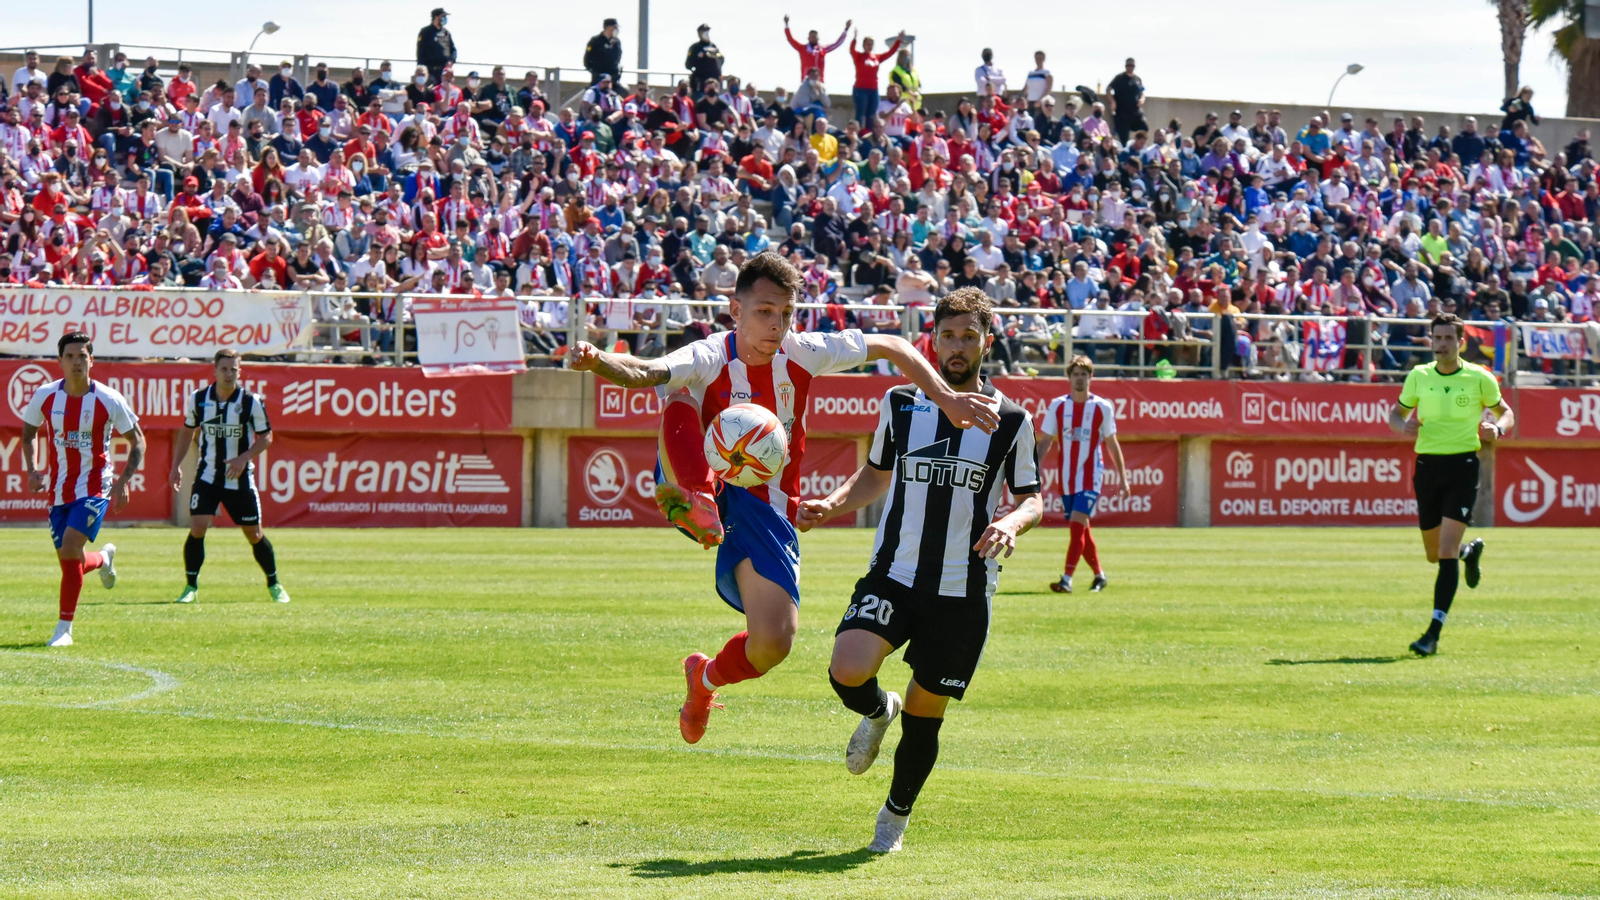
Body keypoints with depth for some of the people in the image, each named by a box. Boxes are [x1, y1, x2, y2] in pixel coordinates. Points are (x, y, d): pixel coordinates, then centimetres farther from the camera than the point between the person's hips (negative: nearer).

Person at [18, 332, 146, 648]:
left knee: (69, 551, -21)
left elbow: (137, 440, 0)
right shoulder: (45, 396, -2)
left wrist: (124, 481, -10)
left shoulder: (108, 400, -10)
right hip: (59, 490, 4)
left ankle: (64, 628, -11)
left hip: (94, 488, -4)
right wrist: (31, 470, 1)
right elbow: (28, 431, 16)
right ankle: (104, 559, 45)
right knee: (71, 562, 6)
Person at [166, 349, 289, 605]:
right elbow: (187, 431, 12)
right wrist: (176, 466, 8)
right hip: (207, 476, 1)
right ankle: (191, 587, -4)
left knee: (254, 534, 5)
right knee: (197, 528, -15)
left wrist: (244, 458, -19)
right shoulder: (198, 399, -3)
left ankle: (274, 585, 25)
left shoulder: (252, 402, -10)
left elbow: (266, 437, -4)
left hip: (239, 478, -1)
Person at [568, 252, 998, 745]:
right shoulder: (708, 360, -16)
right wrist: (598, 361, -59)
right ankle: (696, 507, -50)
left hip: (765, 510, 3)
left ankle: (707, 679, 20)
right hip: (705, 490, -2)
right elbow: (643, 373, -36)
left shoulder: (803, 354, -5)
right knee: (677, 400, -28)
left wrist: (946, 398, -4)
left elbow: (892, 347, 7)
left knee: (773, 644, -14)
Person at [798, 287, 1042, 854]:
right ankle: (877, 712, 14)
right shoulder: (899, 404, 5)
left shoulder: (1011, 420, 1)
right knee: (847, 673, -24)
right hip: (893, 577, 1)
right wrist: (833, 504, 1)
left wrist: (1013, 522, -13)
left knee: (924, 715, 4)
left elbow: (1032, 497, 10)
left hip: (964, 593, -1)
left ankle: (895, 818, 29)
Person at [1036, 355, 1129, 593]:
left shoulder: (1102, 407, -2)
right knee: (1081, 529, 10)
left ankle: (1066, 580, -19)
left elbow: (1112, 444, 5)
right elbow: (1045, 442, 5)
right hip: (1067, 477, 4)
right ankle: (1099, 575, 26)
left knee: (1077, 524, -16)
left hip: (1090, 476, -4)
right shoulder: (1057, 406, 3)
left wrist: (1122, 478, 5)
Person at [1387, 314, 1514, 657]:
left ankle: (1434, 632, -15)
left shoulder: (1479, 378, -2)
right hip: (1427, 464, 4)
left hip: (1463, 465, -4)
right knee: (1434, 554, 14)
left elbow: (1506, 413, 10)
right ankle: (1471, 551, 50)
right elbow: (1396, 413, 16)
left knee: (1446, 553, -15)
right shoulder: (1418, 376, 5)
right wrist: (1403, 425, -8)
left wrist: (1497, 428, -13)